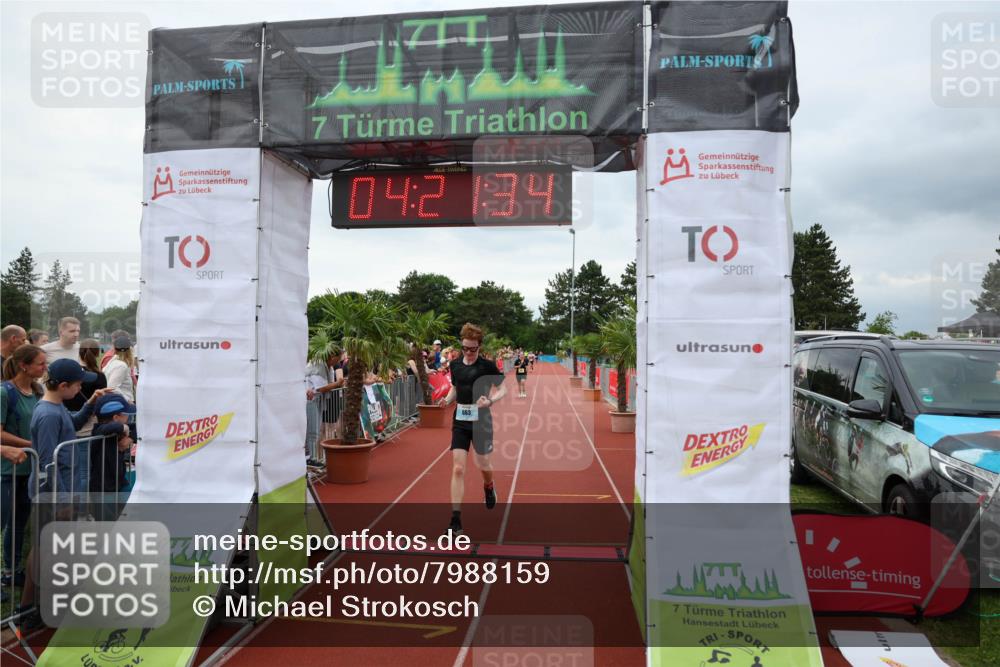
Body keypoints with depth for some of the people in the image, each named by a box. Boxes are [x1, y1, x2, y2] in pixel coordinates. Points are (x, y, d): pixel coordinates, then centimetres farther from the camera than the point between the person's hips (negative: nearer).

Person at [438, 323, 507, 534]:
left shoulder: (487, 366, -9)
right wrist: (447, 399, -3)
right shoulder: (455, 365, 3)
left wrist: (490, 400, -22)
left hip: (480, 420, -2)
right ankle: (456, 518, -3)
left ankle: (489, 486, 51)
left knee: (483, 465, 14)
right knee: (458, 469, -6)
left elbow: (503, 390, -3)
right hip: (460, 422, 3)